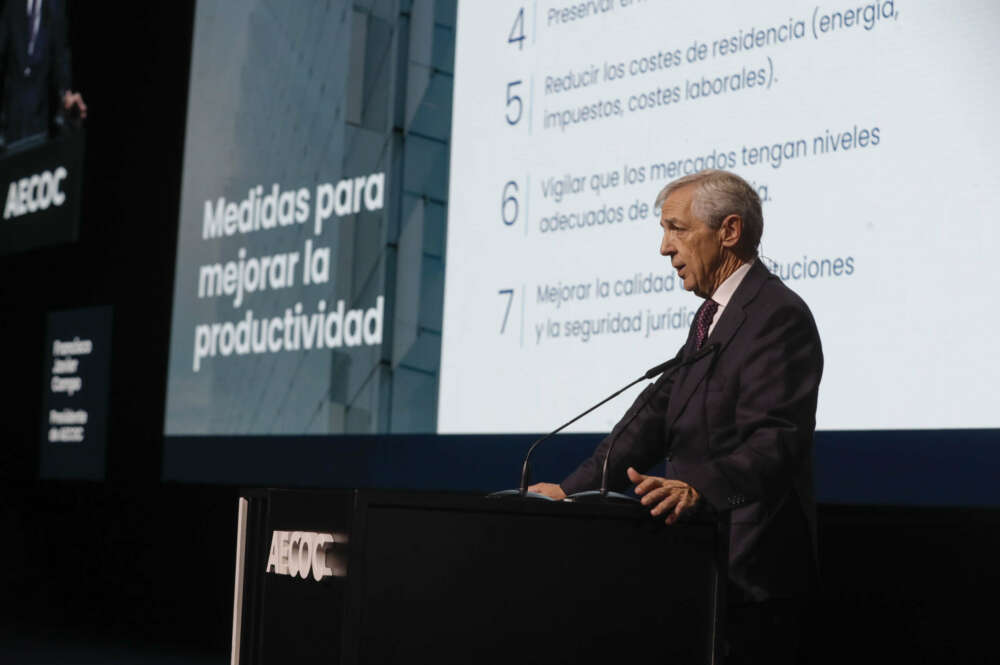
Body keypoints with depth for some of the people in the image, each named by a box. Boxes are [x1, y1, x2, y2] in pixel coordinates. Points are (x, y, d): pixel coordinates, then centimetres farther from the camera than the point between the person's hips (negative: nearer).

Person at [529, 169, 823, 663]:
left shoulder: (779, 316, -16)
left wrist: (697, 490, -44)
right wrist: (572, 489, 0)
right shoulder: (711, 315, 16)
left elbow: (776, 440, -28)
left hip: (751, 570, -9)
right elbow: (657, 413, 10)